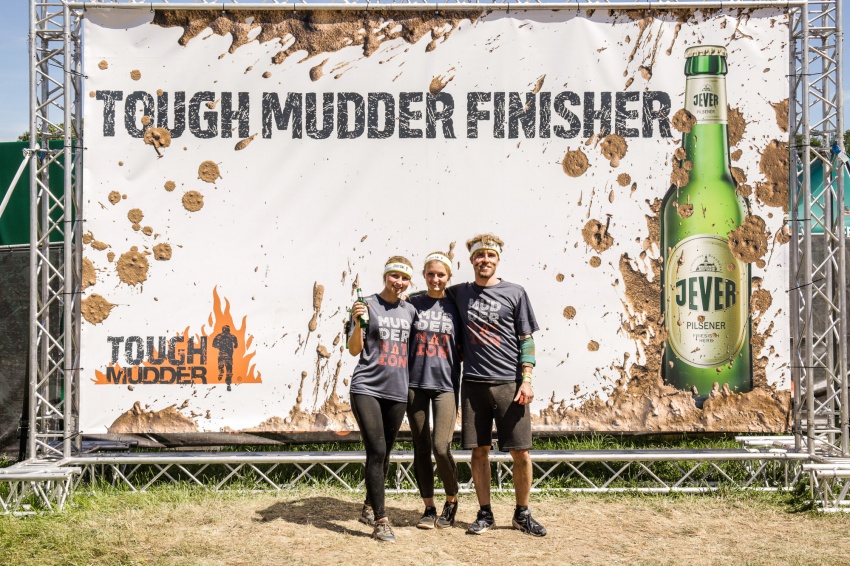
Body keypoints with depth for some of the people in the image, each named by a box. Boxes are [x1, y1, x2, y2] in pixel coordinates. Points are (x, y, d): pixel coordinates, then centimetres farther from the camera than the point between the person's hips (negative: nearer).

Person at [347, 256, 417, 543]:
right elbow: (354, 350, -6)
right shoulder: (368, 305, -2)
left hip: (397, 391, 5)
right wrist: (358, 323, -20)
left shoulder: (410, 311, 11)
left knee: (384, 453, 12)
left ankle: (369, 507, 29)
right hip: (367, 388, -5)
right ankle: (380, 520, -8)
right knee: (376, 450, -13)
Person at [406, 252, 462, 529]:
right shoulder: (413, 303, 5)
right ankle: (428, 507, 20)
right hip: (415, 383, 2)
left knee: (441, 447, -11)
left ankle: (451, 500, 13)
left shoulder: (454, 307, 4)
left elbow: (462, 348, 8)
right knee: (421, 448, 7)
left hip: (445, 384, -1)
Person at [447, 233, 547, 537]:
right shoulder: (459, 293, 10)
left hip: (509, 383, -2)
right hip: (474, 383, 2)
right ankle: (485, 514, 19)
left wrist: (526, 380, -5)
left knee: (520, 452, -1)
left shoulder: (515, 293, 4)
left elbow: (526, 340, 3)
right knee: (479, 450, 5)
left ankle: (522, 514, 16)